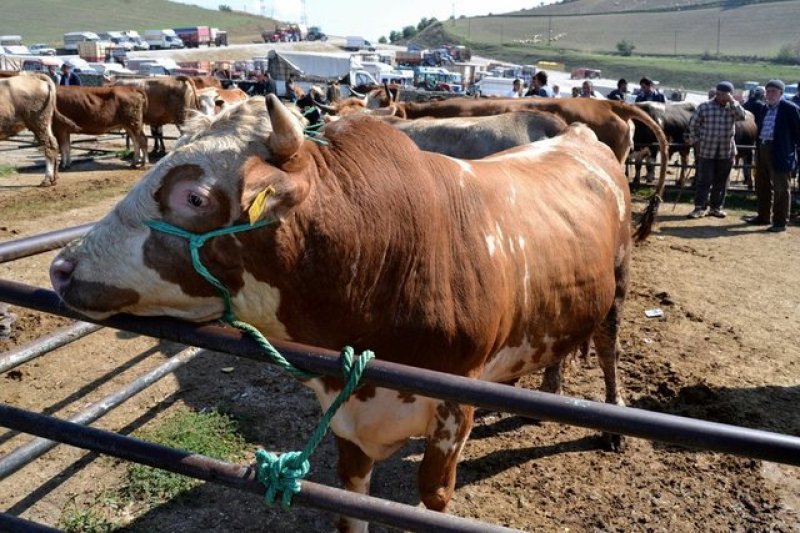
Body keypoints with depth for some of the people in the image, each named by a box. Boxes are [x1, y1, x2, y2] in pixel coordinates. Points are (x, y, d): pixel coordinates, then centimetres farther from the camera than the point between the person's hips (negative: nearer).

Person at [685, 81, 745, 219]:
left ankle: (716, 207, 17)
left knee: (721, 181, 8)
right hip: (706, 150, -3)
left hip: (726, 152, 3)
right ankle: (700, 207, 2)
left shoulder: (732, 108, 6)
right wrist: (695, 140, 1)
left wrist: (732, 101, -15)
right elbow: (693, 124, 4)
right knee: (703, 180, -2)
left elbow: (742, 116, -12)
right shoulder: (704, 107, -1)